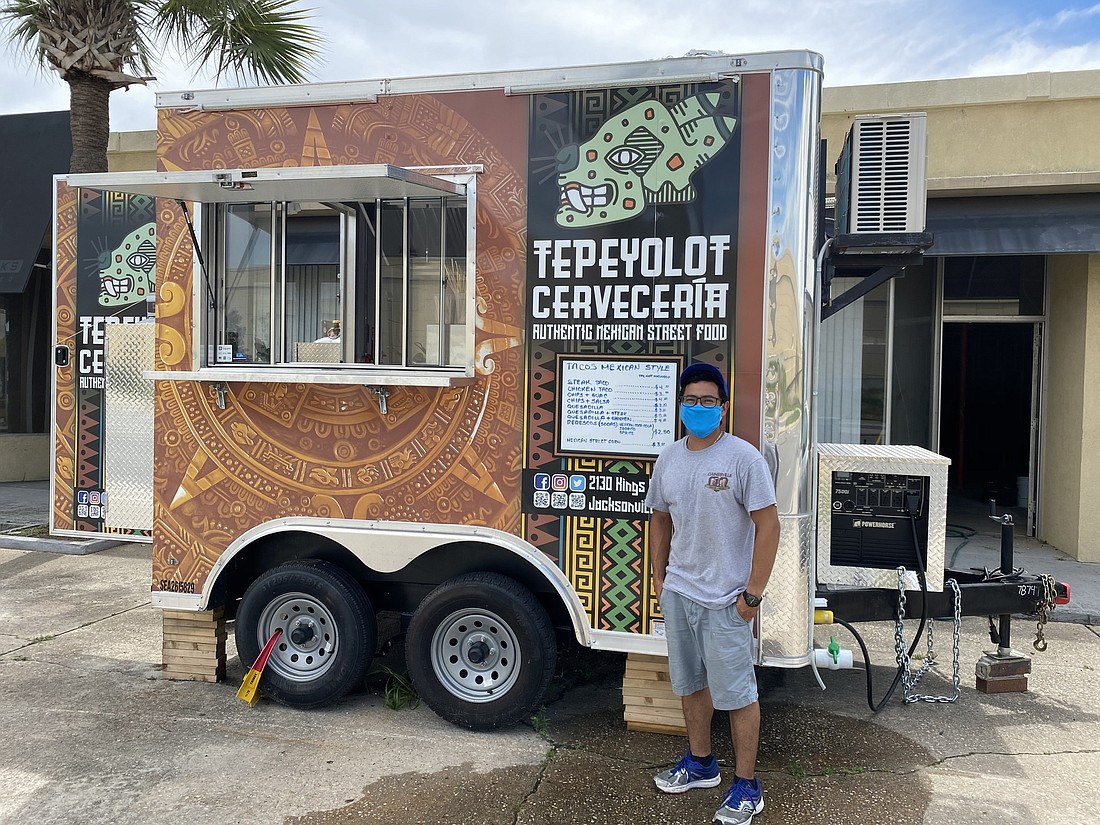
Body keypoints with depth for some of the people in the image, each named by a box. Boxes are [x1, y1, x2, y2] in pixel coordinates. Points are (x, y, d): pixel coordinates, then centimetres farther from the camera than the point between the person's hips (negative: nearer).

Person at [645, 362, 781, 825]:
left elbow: (768, 526, -14)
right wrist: (659, 576, 13)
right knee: (690, 682, 20)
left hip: (725, 599, -6)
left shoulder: (743, 458, -13)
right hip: (677, 594, 6)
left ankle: (746, 787, 20)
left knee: (737, 692, 4)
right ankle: (700, 763, 39)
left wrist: (753, 593, -15)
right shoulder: (668, 459, 6)